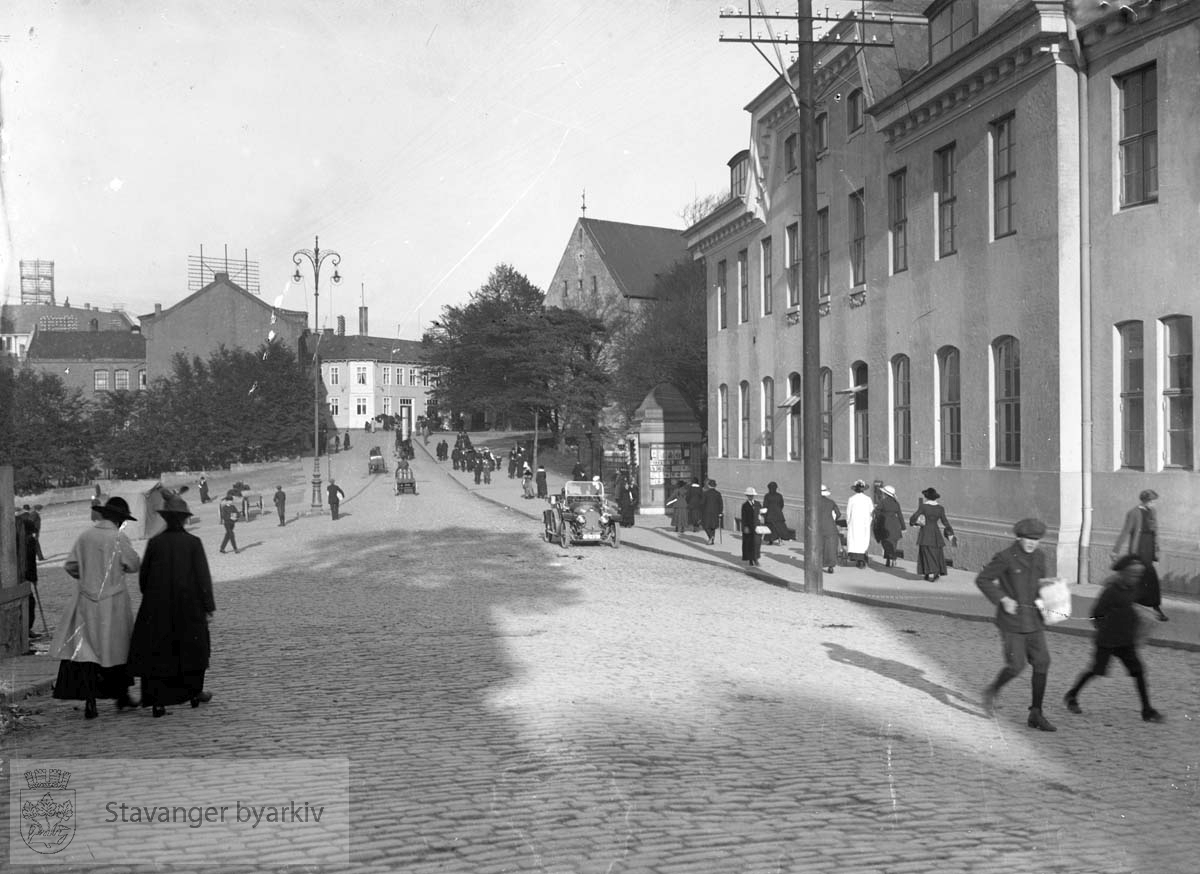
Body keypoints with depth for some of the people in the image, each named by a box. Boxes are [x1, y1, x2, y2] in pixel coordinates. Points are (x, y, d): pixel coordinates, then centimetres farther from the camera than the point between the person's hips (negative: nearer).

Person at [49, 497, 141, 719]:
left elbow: (69, 565, 3)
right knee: (117, 648, 13)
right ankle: (121, 695, 24)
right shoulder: (119, 538, -11)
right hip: (113, 600, -3)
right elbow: (134, 565, -2)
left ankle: (90, 702, -5)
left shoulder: (85, 536, 0)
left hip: (86, 599, 3)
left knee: (85, 649, 3)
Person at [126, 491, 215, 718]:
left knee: (157, 651, 5)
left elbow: (143, 575, 1)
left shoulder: (155, 542, -5)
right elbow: (203, 577, -8)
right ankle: (194, 692, 27)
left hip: (157, 607, 1)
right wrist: (209, 605, -2)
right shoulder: (193, 543, -8)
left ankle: (157, 701, -1)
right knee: (193, 646, 19)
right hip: (188, 606, 0)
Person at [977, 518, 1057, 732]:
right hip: (1012, 620, -6)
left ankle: (1036, 714, 6)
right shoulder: (1005, 558, -13)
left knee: (1042, 662, -1)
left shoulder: (1039, 557, 6)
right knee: (1016, 666, -8)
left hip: (1033, 621, 6)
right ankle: (992, 691, 22)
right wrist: (1003, 600, -15)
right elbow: (982, 580, -7)